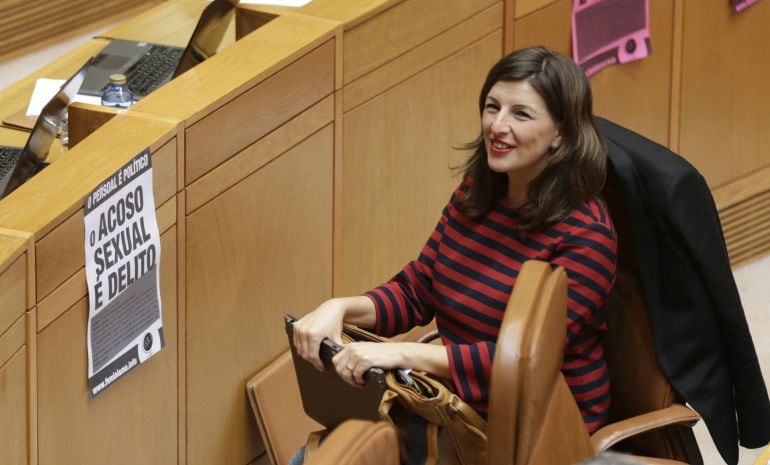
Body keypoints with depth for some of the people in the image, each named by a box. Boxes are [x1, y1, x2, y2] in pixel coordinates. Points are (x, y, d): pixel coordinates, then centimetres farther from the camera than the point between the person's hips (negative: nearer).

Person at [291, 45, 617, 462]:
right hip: (462, 404, 7)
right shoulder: (475, 194, 2)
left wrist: (403, 353, -34)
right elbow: (415, 293, 8)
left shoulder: (585, 236, -20)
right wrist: (341, 307, -12)